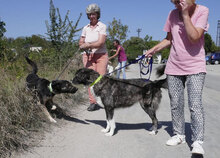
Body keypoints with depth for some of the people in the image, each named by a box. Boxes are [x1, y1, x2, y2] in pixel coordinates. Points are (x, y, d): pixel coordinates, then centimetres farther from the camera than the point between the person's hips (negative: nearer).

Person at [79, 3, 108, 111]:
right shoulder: (85, 28, 12)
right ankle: (93, 102, -6)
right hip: (88, 56, 3)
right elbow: (81, 43, 13)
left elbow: (100, 43, -12)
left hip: (101, 55, -3)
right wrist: (86, 48, -8)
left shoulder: (102, 26, -1)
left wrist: (87, 45, -15)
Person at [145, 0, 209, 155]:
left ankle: (197, 142, -5)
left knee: (195, 104, -12)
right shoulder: (173, 14, 3)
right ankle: (179, 135, 21)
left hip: (195, 68, -4)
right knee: (175, 104, 8)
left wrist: (185, 14, -21)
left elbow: (194, 37, -22)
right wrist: (153, 50, 3)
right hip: (174, 68, 4)